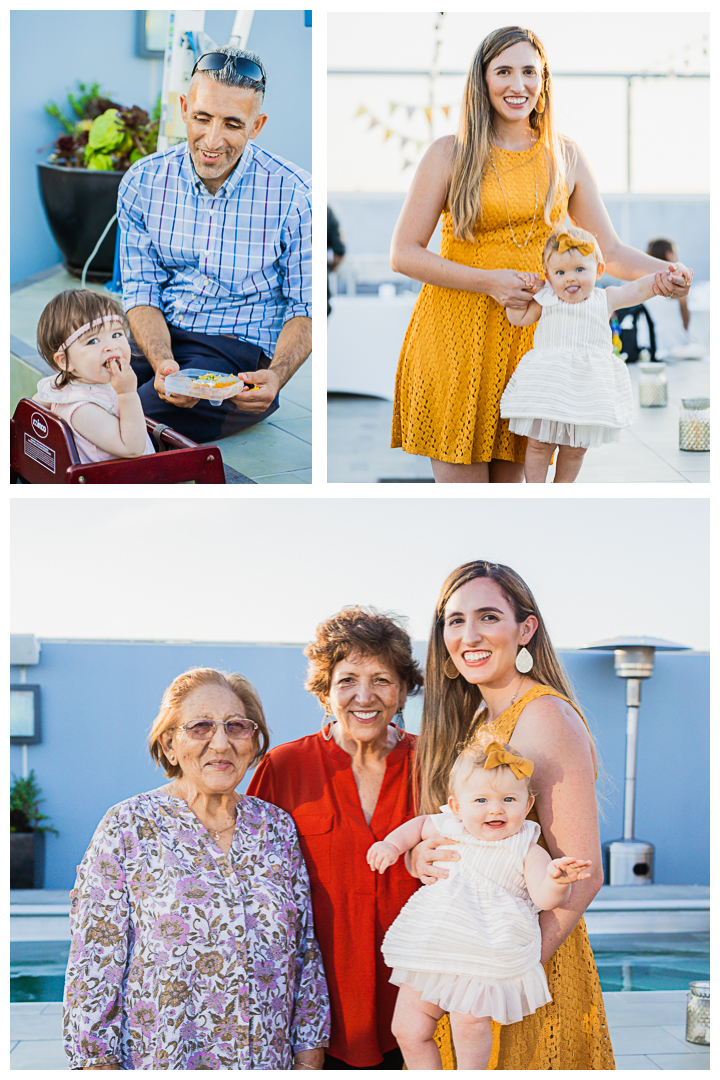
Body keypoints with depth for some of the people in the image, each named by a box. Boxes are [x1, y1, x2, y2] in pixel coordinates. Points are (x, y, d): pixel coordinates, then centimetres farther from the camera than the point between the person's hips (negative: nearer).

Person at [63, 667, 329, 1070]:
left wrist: (309, 1059, 4)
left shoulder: (278, 827, 5)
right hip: (161, 1063, -3)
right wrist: (100, 1062, -13)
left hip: (271, 1065, 4)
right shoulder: (128, 829, -7)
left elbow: (306, 953, 7)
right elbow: (95, 963, -8)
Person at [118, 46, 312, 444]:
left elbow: (306, 308, -3)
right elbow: (141, 292, 2)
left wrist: (276, 376, -23)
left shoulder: (292, 194, -9)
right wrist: (161, 362, -19)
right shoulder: (142, 183, 0)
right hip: (159, 340, 4)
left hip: (244, 353, -4)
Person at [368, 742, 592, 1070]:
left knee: (469, 1022, -26)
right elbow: (421, 824, 26)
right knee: (408, 1030, 4)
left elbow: (545, 899, -16)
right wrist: (392, 844, 12)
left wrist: (556, 880, -36)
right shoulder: (448, 829, 5)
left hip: (487, 957, -4)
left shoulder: (528, 852, -6)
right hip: (431, 951, 5)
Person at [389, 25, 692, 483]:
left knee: (509, 479, 6)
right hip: (456, 333, -2)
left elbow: (610, 251, 9)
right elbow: (403, 254, -4)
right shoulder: (450, 154, -2)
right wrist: (489, 282, -14)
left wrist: (662, 272, -12)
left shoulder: (565, 157, 8)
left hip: (529, 337, 3)